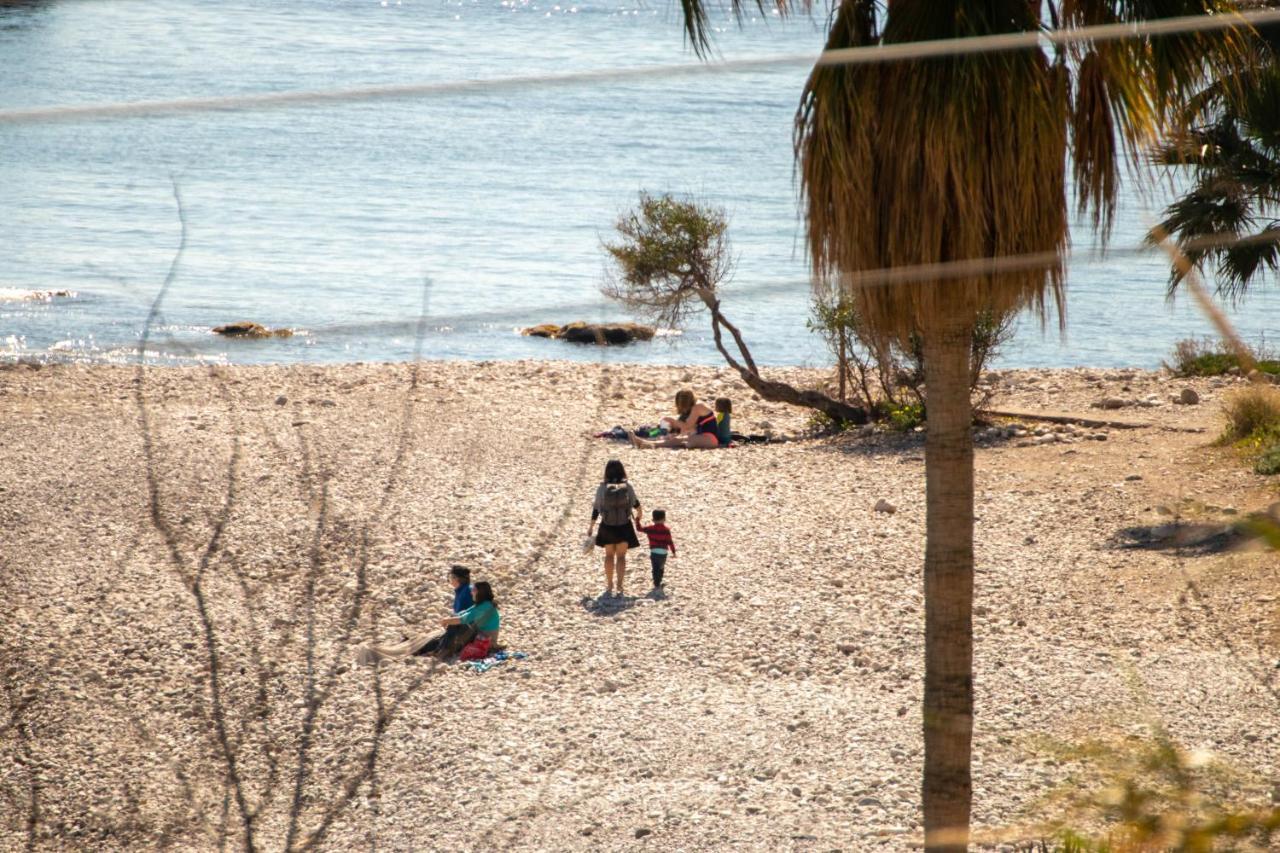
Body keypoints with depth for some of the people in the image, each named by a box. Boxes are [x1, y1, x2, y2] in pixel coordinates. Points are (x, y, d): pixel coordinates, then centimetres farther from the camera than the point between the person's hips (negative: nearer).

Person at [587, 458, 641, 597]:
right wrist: (638, 515, 26)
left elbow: (596, 509, -8)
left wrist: (590, 527, 4)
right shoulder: (627, 487, -12)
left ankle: (609, 586, 29)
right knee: (621, 556, 11)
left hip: (607, 527, 1)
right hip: (624, 527, -1)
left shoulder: (602, 488, -13)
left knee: (609, 555, 20)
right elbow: (636, 504, 3)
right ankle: (619, 588, 4)